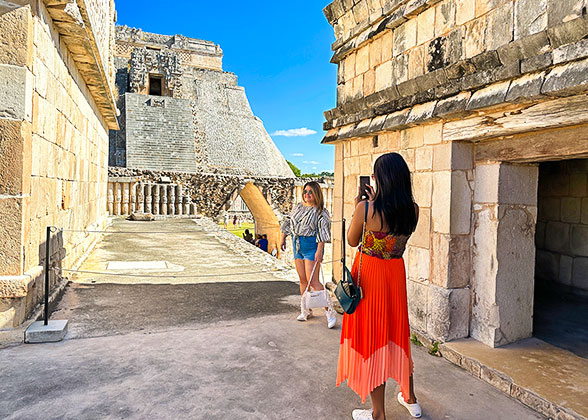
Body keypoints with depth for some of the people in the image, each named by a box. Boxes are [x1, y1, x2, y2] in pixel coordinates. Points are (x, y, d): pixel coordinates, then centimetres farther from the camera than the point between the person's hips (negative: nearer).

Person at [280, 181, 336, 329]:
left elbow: (322, 232, -15)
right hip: (297, 245, 6)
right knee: (303, 280, 11)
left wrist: (319, 250, -22)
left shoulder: (321, 212, -8)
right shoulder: (298, 207, 12)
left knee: (313, 281, -12)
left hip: (311, 246, -6)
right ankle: (306, 310, 23)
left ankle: (329, 311, -4)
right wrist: (283, 238, 21)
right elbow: (288, 222, 21)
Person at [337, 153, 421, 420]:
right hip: (396, 275, 5)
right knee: (396, 333, 22)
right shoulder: (413, 210, -5)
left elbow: (352, 241, -4)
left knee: (371, 337, 8)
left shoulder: (365, 208, -19)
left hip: (369, 276, -5)